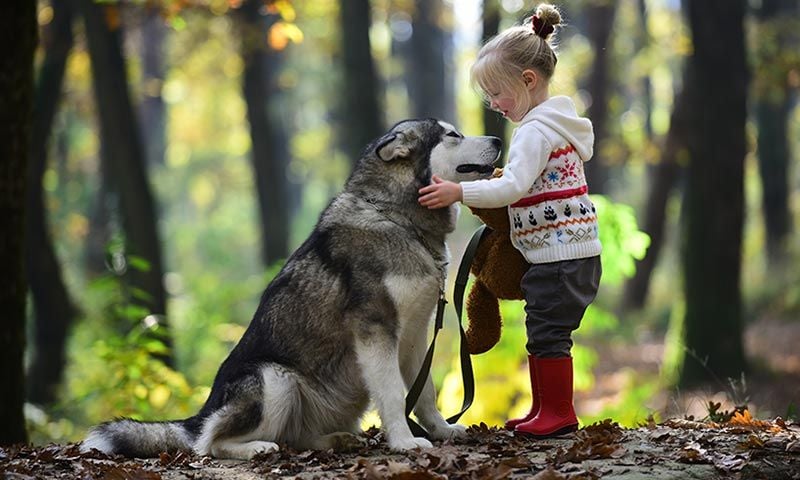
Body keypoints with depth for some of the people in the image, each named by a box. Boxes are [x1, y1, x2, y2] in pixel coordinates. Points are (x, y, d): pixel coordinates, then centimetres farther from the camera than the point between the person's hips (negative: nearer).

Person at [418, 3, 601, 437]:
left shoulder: (535, 131, -16)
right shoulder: (558, 123, 16)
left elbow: (513, 186, -28)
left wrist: (459, 193, -33)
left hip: (558, 257, -11)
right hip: (572, 252, 11)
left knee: (548, 333, -4)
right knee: (542, 334, 14)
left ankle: (558, 411, 3)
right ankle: (544, 409, 20)